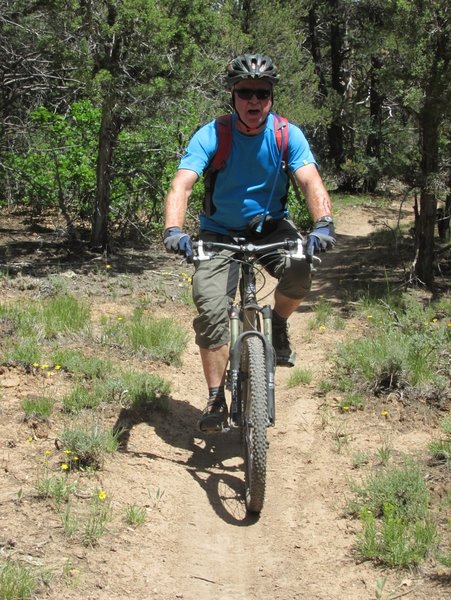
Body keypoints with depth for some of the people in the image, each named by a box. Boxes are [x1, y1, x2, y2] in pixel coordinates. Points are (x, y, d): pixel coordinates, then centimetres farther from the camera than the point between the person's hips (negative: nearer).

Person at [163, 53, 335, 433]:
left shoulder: (288, 135, -13)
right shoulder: (211, 136, -18)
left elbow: (311, 182, -24)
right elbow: (182, 185, -29)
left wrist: (323, 224, -44)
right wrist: (173, 230, -48)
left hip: (271, 226, 1)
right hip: (221, 233, -1)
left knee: (299, 271, -31)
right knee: (211, 309, -17)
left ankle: (278, 324, 2)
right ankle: (216, 400, -4)